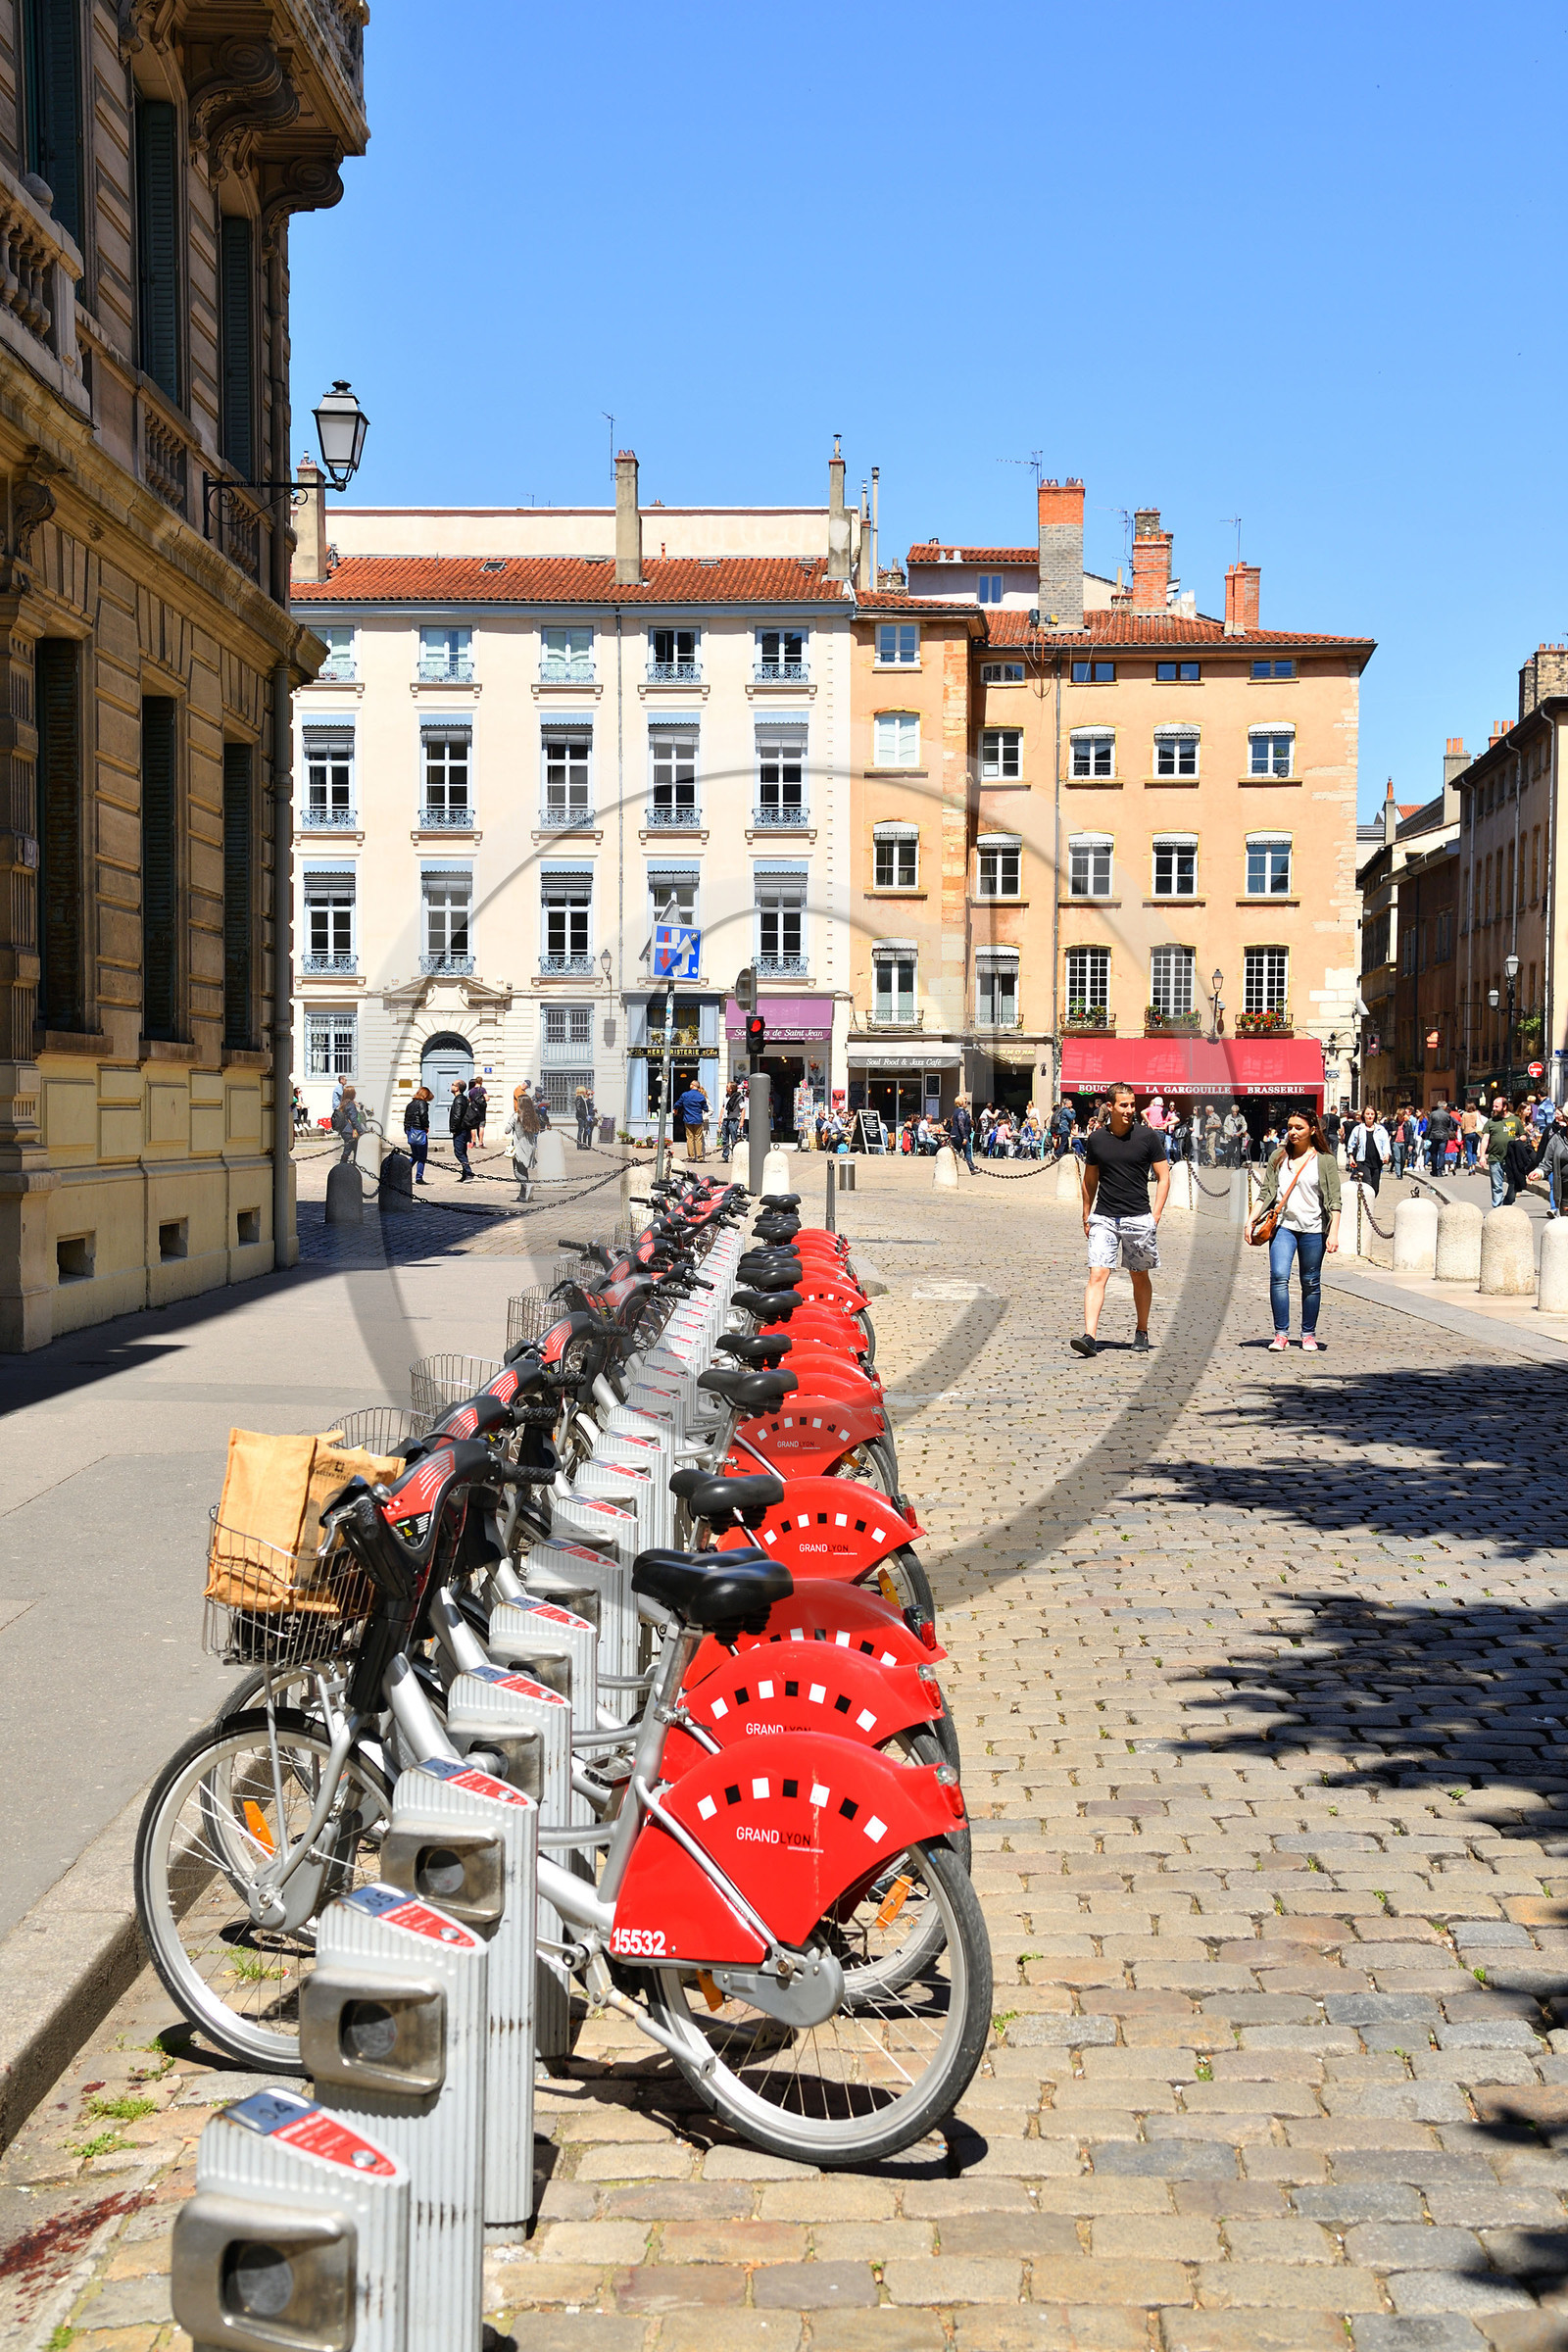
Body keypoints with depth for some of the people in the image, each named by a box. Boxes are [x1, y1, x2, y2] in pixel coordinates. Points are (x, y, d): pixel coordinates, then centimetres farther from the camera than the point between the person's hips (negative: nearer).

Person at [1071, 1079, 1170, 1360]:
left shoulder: (1147, 1137, -2)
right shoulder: (1097, 1138, 3)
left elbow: (1163, 1176, 2)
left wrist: (1155, 1215, -6)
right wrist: (1086, 1216, 15)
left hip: (1138, 1218, -1)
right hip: (1103, 1219, 1)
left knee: (1140, 1276, 12)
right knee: (1097, 1275, -11)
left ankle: (1142, 1333, 28)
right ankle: (1090, 1337, -18)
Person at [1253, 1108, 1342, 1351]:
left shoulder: (1325, 1160, 1)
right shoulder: (1279, 1157, 9)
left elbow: (1334, 1200, -1)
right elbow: (1266, 1192, 11)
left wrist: (1333, 1232, -9)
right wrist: (1252, 1220, 2)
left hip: (1313, 1229, -1)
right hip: (1283, 1225, 1)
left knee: (1311, 1283, 5)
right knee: (1279, 1276, -14)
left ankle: (1308, 1334, 19)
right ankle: (1281, 1334, -8)